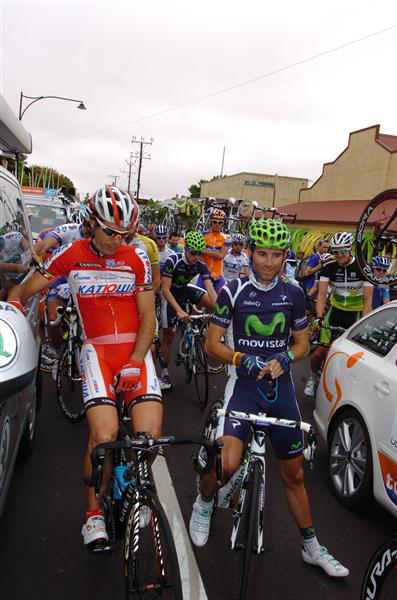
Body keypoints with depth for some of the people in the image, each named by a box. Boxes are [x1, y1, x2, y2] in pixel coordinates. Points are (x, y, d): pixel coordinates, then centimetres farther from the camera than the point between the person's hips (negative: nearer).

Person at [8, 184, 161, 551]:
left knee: (150, 435, -14)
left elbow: (148, 318, 3)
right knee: (104, 435, -19)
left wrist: (134, 363, -8)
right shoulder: (71, 255, 3)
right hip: (97, 349, -1)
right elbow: (24, 291, 13)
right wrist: (14, 304, -9)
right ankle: (94, 513, 7)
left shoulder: (137, 258, 4)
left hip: (136, 350, 1)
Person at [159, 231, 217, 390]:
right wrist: (179, 311, -43)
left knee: (214, 303, -20)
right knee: (168, 335, -2)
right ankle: (164, 374, 9)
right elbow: (165, 289, -32)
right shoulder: (172, 260, -30)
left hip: (185, 289, 4)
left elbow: (210, 289, -22)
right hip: (170, 294, -4)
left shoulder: (201, 265, -19)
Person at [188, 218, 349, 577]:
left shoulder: (293, 294, 3)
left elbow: (302, 344, 10)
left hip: (281, 387, 3)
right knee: (226, 464, -21)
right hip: (243, 385, -3)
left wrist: (282, 360, -12)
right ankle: (204, 503, 14)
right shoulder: (233, 292, -6)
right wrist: (243, 359, -22)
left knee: (294, 473, 13)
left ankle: (311, 547, 32)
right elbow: (212, 344, -5)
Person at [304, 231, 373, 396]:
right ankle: (313, 376, 23)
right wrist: (319, 317, -31)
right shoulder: (329, 267, -9)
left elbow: (368, 299, -16)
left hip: (355, 314, -1)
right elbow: (322, 293, -17)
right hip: (336, 310, 1)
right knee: (320, 352, -5)